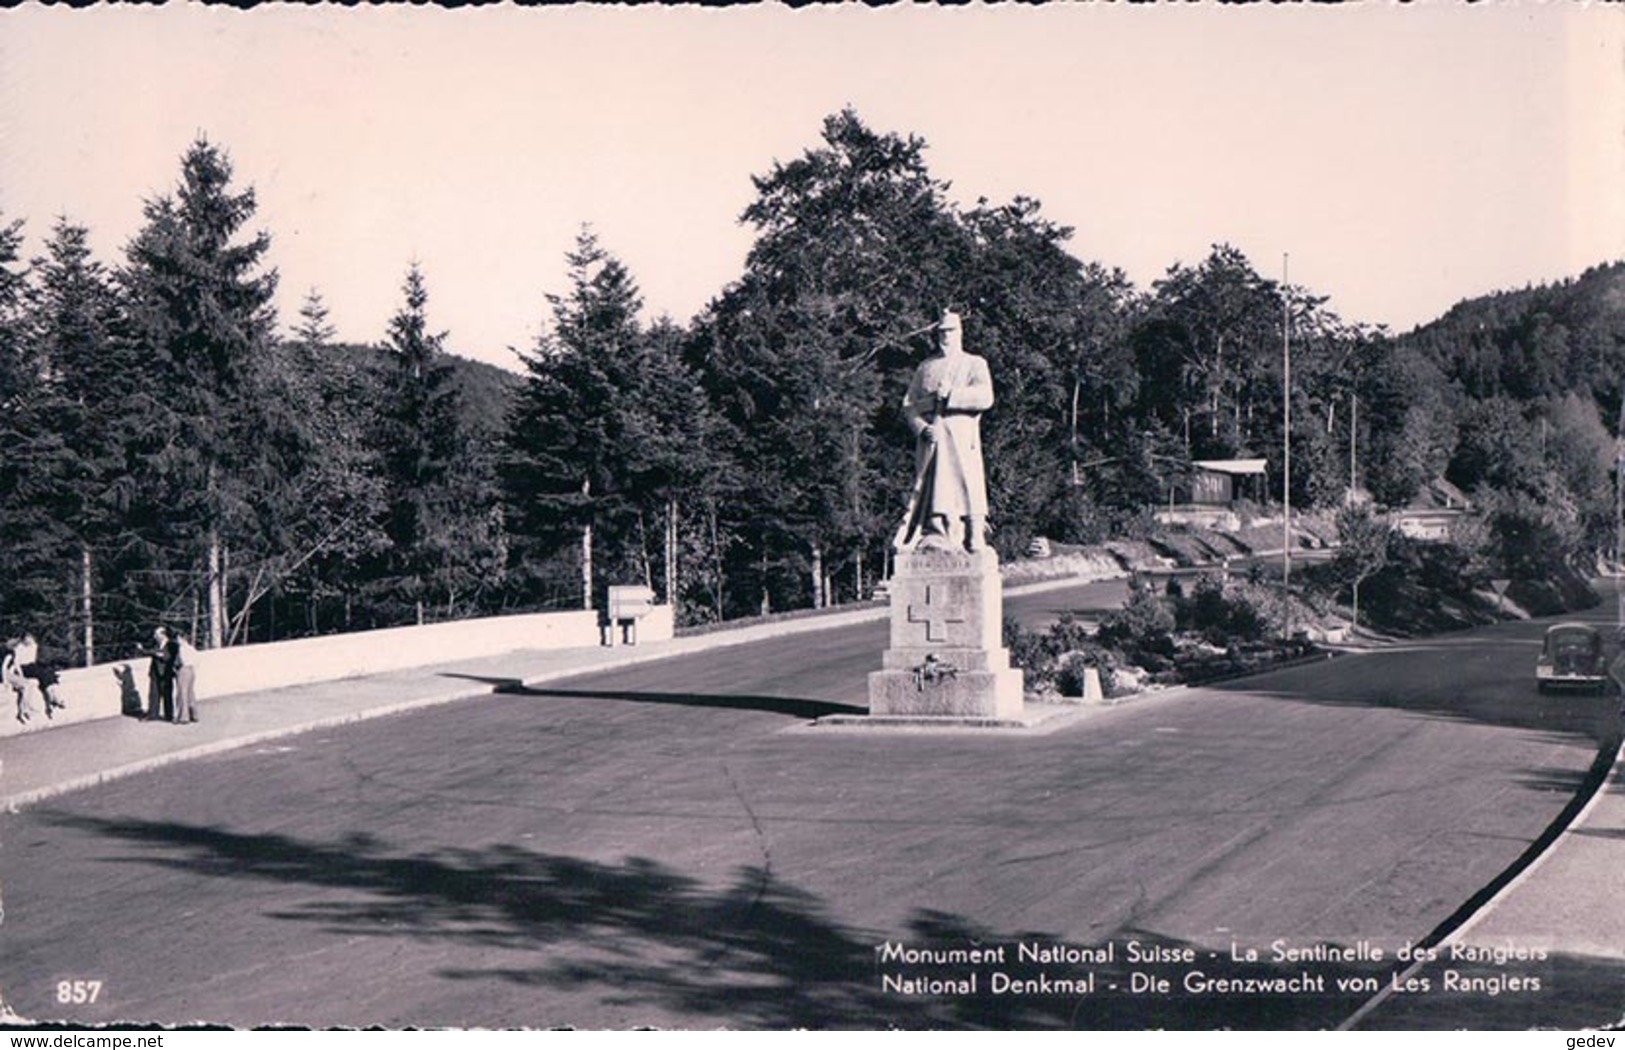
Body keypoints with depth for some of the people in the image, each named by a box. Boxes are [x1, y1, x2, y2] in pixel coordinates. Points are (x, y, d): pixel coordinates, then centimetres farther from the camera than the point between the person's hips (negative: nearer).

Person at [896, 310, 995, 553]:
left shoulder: (975, 364, 12)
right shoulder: (926, 367, 20)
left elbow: (985, 398, -5)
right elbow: (908, 404, 11)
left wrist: (950, 395, -11)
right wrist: (922, 428, -8)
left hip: (962, 441, -2)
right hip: (930, 442, 2)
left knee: (969, 493, -9)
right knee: (931, 494, -2)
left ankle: (975, 547, -8)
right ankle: (933, 548, -1)